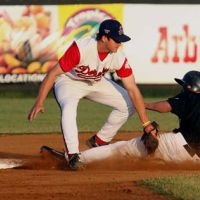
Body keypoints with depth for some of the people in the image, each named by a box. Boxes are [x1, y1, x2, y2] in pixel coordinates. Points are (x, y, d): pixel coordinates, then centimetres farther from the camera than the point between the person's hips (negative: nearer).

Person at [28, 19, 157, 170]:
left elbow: (133, 90, -18)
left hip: (96, 83, 5)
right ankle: (73, 156, -32)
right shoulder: (81, 49, -37)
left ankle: (99, 142, 11)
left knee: (129, 104, -4)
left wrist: (146, 124, -21)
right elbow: (54, 73, -31)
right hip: (69, 81, -5)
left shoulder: (119, 58, -22)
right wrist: (39, 103, -34)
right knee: (69, 108, -36)